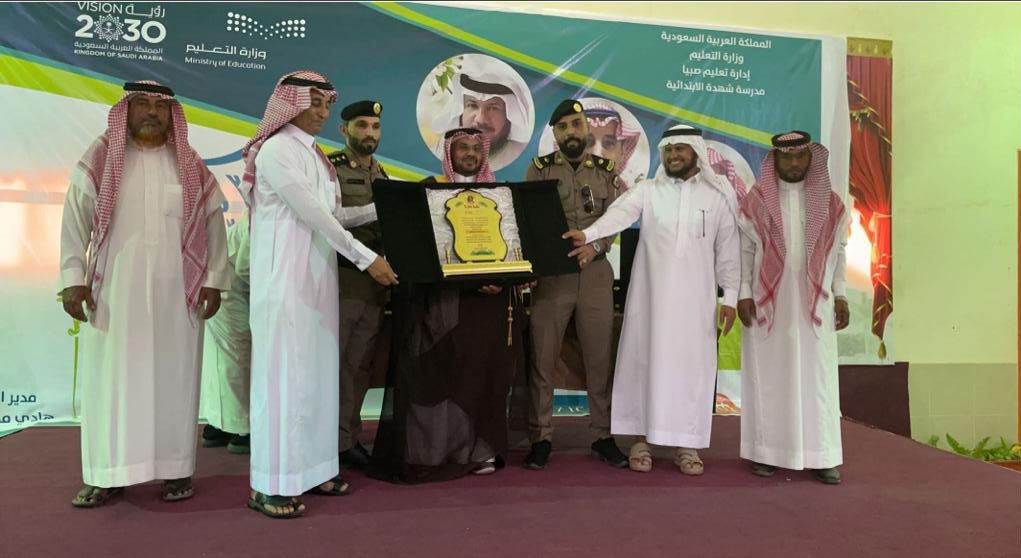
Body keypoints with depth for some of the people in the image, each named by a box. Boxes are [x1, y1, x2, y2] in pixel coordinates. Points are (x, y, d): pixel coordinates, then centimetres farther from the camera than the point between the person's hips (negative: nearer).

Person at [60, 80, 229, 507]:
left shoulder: (192, 168, 8)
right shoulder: (99, 161, 6)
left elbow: (214, 225, 6)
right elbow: (75, 220, 2)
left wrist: (214, 280, -2)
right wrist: (73, 278, -7)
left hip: (176, 290, 0)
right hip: (113, 289, 0)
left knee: (173, 376, 3)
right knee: (110, 376, 2)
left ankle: (177, 469, 12)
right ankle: (108, 473, 11)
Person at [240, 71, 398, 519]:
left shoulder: (314, 152, 15)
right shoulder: (277, 150, -11)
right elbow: (313, 214, -17)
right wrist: (367, 259, -17)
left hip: (317, 276, 8)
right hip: (286, 277, -8)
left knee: (317, 371, 9)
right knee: (285, 372, -5)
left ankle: (311, 468, 19)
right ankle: (270, 484, 3)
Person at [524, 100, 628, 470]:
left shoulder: (606, 171, 10)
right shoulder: (539, 169, 6)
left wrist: (593, 247, -19)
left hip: (596, 273, 1)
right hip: (550, 272, -1)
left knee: (600, 359, 6)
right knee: (542, 358, 1)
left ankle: (604, 436, 18)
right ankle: (541, 438, 12)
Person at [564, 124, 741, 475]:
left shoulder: (718, 195, 6)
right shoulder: (647, 191, 4)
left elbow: (728, 249, 6)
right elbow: (619, 213, -15)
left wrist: (730, 296, 1)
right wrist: (587, 234, -34)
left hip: (696, 296, 0)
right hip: (651, 294, 0)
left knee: (692, 366, 2)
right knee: (644, 361, 2)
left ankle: (686, 445, 14)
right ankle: (641, 440, 14)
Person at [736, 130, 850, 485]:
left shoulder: (830, 203, 7)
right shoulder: (754, 202, 0)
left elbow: (838, 251, 9)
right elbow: (743, 251, -1)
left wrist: (840, 296, 5)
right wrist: (743, 294, -7)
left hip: (813, 304, 2)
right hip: (768, 303, -2)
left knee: (817, 377, 3)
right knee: (767, 377, 3)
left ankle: (820, 456, 10)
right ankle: (765, 451, 11)